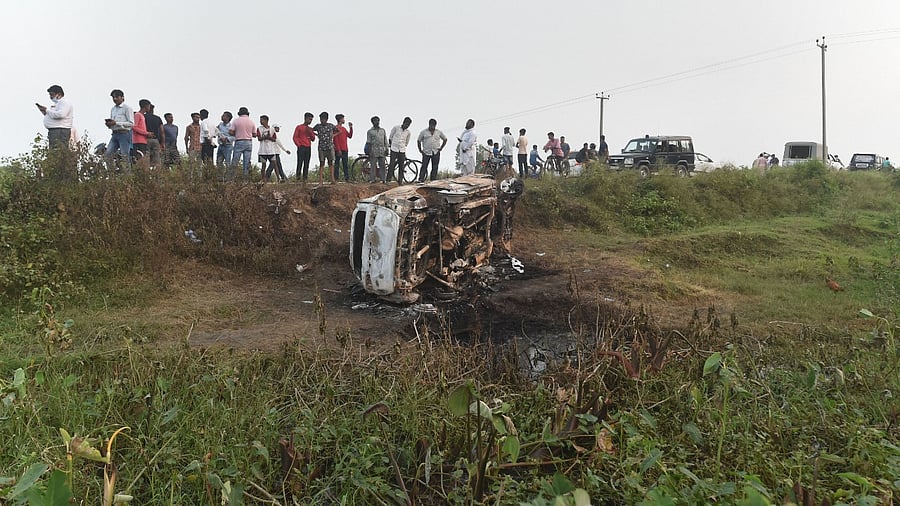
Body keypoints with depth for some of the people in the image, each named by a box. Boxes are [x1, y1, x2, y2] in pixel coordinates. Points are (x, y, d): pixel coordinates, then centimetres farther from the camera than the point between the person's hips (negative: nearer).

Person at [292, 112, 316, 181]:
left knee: (306, 164, 2)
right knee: (300, 162, -12)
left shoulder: (310, 129, 19)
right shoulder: (299, 127, 3)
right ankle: (298, 176, -8)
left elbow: (313, 139, 17)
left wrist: (311, 132, 0)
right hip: (301, 147, -5)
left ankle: (305, 178, 3)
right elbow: (295, 137, 0)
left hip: (308, 148, 5)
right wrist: (299, 145, -11)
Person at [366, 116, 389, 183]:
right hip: (374, 151, -3)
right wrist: (369, 152, -7)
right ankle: (373, 180, 1)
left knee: (382, 166, 1)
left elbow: (385, 141, 14)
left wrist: (386, 149, 7)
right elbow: (368, 143, 0)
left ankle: (383, 180, 4)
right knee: (373, 166, -2)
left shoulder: (382, 130, 14)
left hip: (381, 151, 3)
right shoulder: (370, 131, 3)